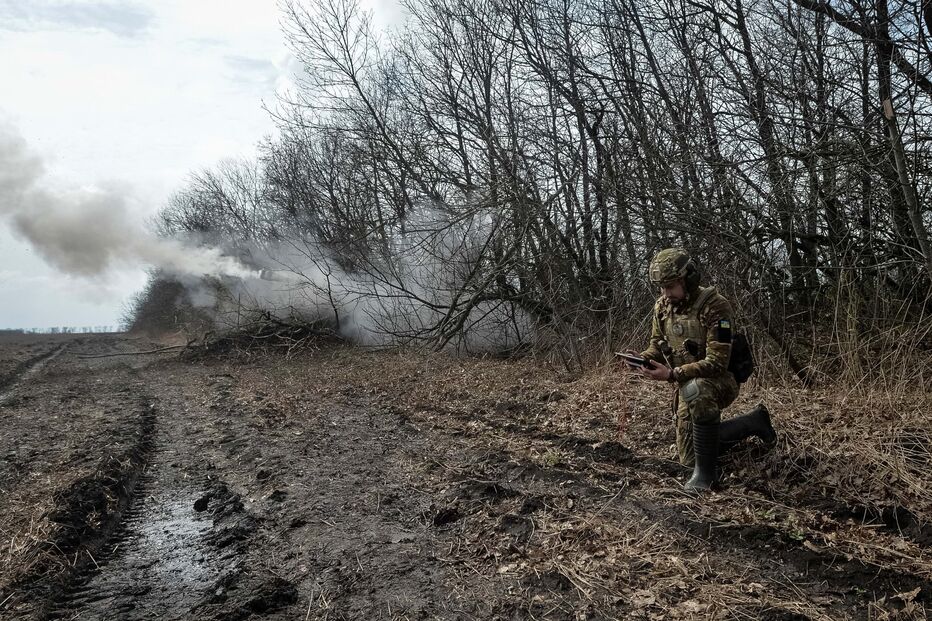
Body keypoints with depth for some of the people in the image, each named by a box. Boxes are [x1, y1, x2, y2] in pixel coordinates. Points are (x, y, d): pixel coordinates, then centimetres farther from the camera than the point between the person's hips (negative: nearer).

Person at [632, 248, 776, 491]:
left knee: (697, 391, -44)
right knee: (688, 458, 16)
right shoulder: (662, 306, -5)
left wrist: (672, 375, -39)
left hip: (721, 381, -7)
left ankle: (705, 471, -26)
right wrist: (642, 358, -18)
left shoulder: (715, 307, -26)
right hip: (688, 387, 7)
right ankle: (753, 422, 33)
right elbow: (657, 345, 6)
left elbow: (716, 363, -30)